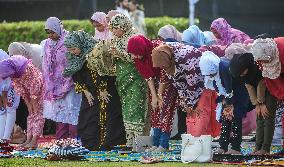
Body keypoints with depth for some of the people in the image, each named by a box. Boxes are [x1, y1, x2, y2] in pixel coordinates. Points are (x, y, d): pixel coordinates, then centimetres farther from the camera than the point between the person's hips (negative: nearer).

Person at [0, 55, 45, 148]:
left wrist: (34, 105, -19)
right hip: (30, 91, 7)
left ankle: (34, 141, -13)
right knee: (31, 114, 7)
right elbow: (21, 90, -4)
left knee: (37, 113, -9)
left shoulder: (27, 67, -34)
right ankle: (29, 139, 8)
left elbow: (34, 85, -26)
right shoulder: (11, 72, -12)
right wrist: (28, 104, -5)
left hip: (40, 88, -7)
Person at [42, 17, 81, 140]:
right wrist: (49, 86, 10)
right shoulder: (47, 44, 10)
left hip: (69, 82, -6)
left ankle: (74, 139, -6)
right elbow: (46, 66, 15)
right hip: (55, 85, 6)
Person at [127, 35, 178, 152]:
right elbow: (147, 76, -5)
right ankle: (156, 143, 7)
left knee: (165, 108, -13)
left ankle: (164, 145, -12)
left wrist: (159, 95, -14)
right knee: (155, 111, 3)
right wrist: (154, 96, -10)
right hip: (156, 80, 7)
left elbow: (164, 75, -24)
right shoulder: (139, 56, -14)